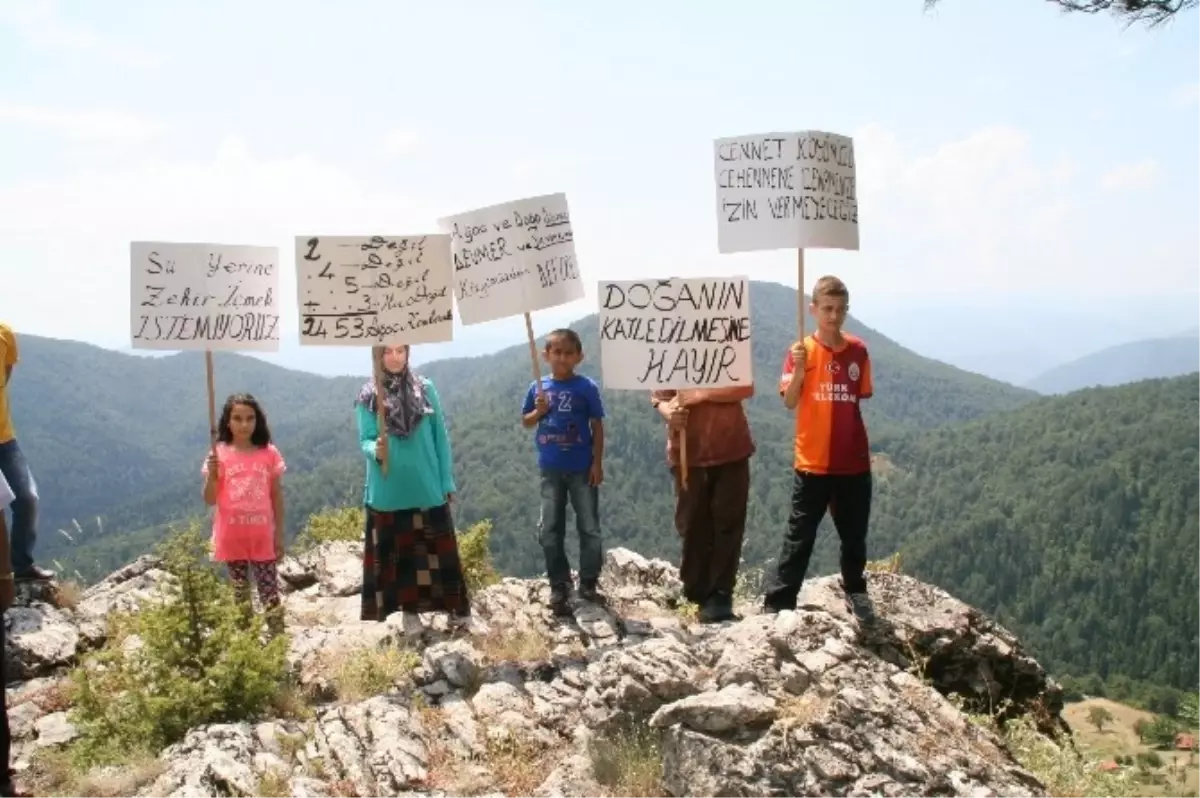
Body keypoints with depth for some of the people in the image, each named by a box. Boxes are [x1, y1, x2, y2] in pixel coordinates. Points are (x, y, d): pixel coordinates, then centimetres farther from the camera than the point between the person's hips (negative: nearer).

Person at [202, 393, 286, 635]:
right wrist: (212, 474, -21)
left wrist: (279, 534, 2)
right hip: (232, 536, 1)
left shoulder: (269, 453, -3)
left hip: (262, 536, -1)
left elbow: (277, 497, 2)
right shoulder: (219, 454, -5)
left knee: (270, 592, 0)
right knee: (240, 592, 14)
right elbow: (210, 499, -3)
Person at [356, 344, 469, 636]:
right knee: (398, 552, 8)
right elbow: (365, 440, -2)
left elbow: (440, 437, 2)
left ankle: (454, 605, 20)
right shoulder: (368, 397, -3)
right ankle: (409, 609, 21)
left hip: (428, 487, 0)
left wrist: (447, 481, 2)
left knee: (439, 548, 8)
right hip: (389, 491, 0)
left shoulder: (425, 389, -1)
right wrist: (375, 450, -26)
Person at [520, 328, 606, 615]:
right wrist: (538, 411, -11)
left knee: (589, 528, 4)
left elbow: (597, 427, -3)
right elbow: (526, 422, 11)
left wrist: (598, 463, -7)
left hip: (582, 469, -2)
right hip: (551, 470, 2)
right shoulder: (538, 387, 1)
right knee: (550, 531, 6)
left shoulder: (587, 387, -6)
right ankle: (559, 587, 16)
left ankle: (589, 583, 19)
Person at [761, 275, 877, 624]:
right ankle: (777, 602, 6)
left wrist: (864, 445, 9)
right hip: (813, 462, -3)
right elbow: (789, 401, -13)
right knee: (800, 536, 0)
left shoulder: (858, 351, 3)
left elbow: (862, 398, 12)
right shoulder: (800, 351, -6)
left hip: (854, 461, 3)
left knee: (854, 534, 16)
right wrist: (799, 369, -27)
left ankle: (855, 591, 36)